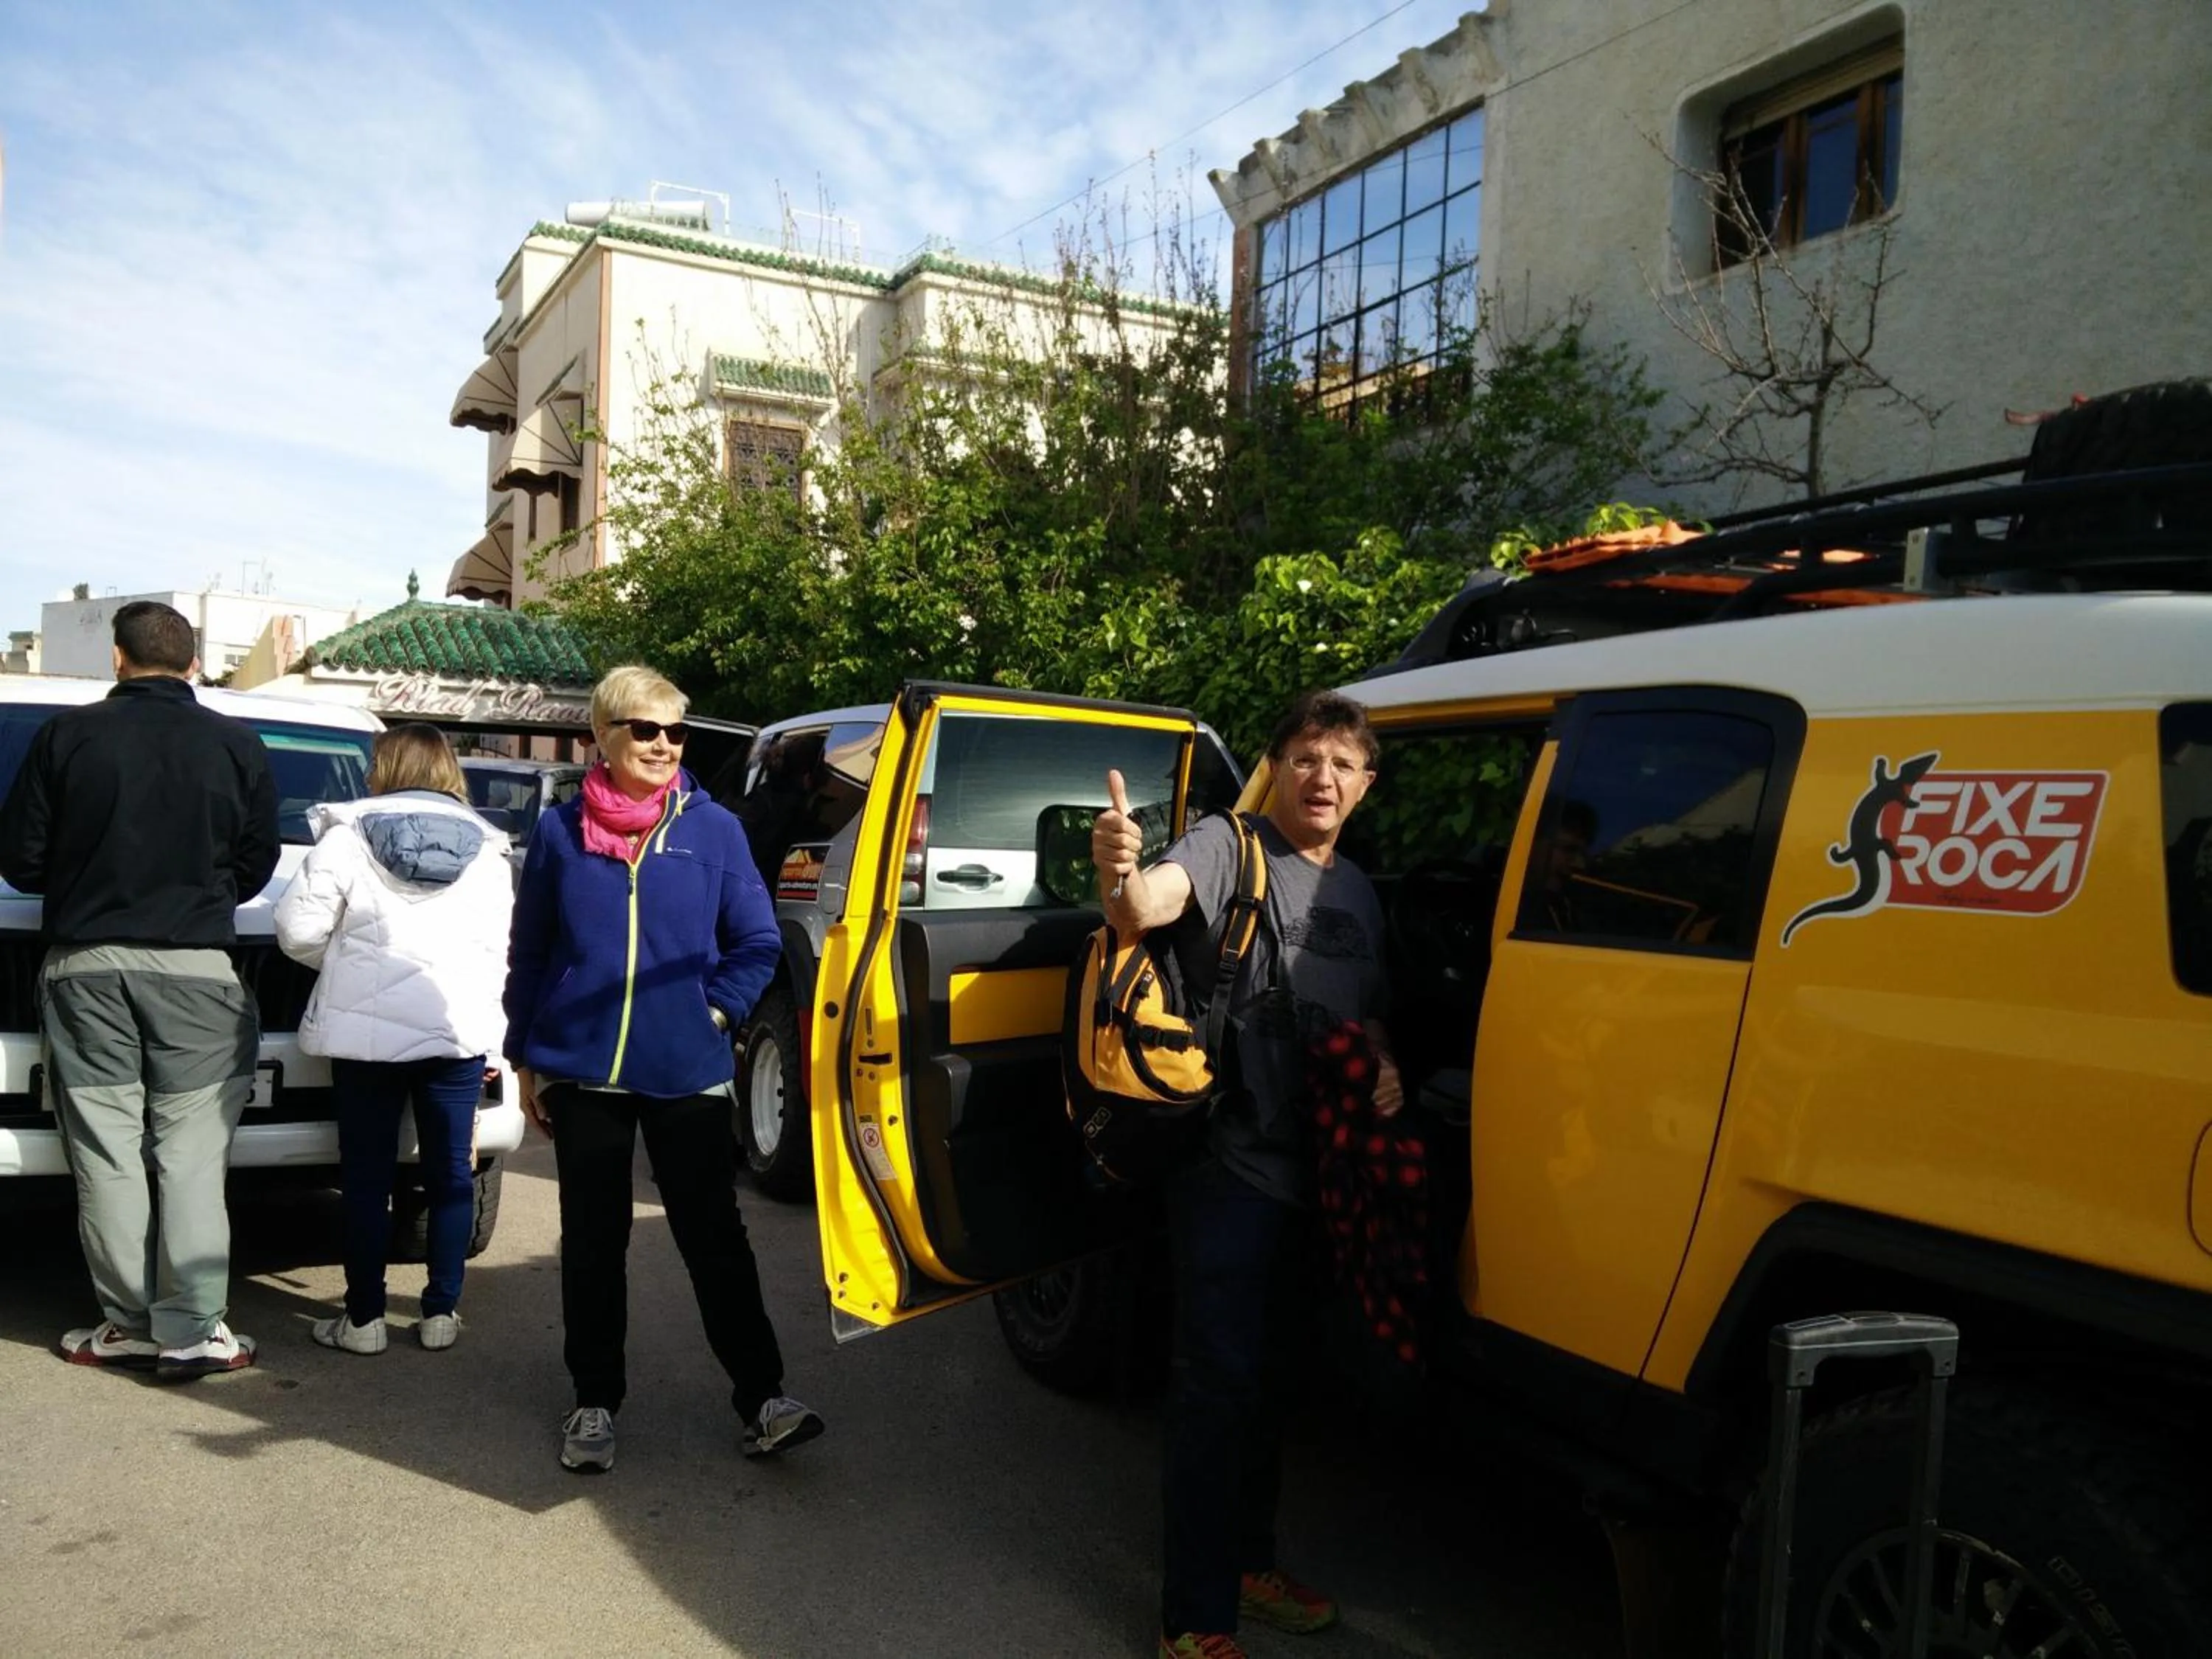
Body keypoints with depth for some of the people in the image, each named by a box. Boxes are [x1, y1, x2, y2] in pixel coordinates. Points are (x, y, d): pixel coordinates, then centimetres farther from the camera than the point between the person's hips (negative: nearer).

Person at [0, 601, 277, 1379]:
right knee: (190, 1153, 2)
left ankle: (128, 1322, 12)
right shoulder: (237, 746, -1)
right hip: (194, 965, 0)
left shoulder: (66, 735, -1)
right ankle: (193, 1329, 0)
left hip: (86, 964, 1)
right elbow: (256, 864, 5)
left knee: (106, 1152, 7)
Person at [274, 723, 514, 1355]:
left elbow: (299, 931, -5)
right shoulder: (487, 852, 7)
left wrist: (344, 964, 13)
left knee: (367, 1174, 7)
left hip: (368, 1030, -2)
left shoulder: (347, 837, -2)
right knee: (451, 1172, 9)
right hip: (460, 1030, 2)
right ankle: (440, 1313, 14)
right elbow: (497, 950, 6)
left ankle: (363, 1317, 12)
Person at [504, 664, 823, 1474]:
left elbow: (757, 942, 5)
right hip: (582, 1074, 1)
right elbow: (528, 952, 9)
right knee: (592, 1244, 11)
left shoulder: (713, 828, -1)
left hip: (687, 1075, -1)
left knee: (715, 1238, 2)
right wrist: (526, 1059, 9)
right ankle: (595, 1403, 26)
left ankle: (761, 1401, 9)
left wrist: (719, 1010, -7)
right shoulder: (561, 830, 2)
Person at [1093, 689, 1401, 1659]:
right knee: (1218, 1382, -3)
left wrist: (1385, 1071, -1)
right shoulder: (1230, 847, -10)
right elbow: (1153, 903, -31)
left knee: (1269, 1375, 20)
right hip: (1229, 1164, -7)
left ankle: (1247, 1567, 37)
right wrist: (1120, 878, -54)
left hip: (1316, 1169, 7)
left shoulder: (1358, 894, 12)